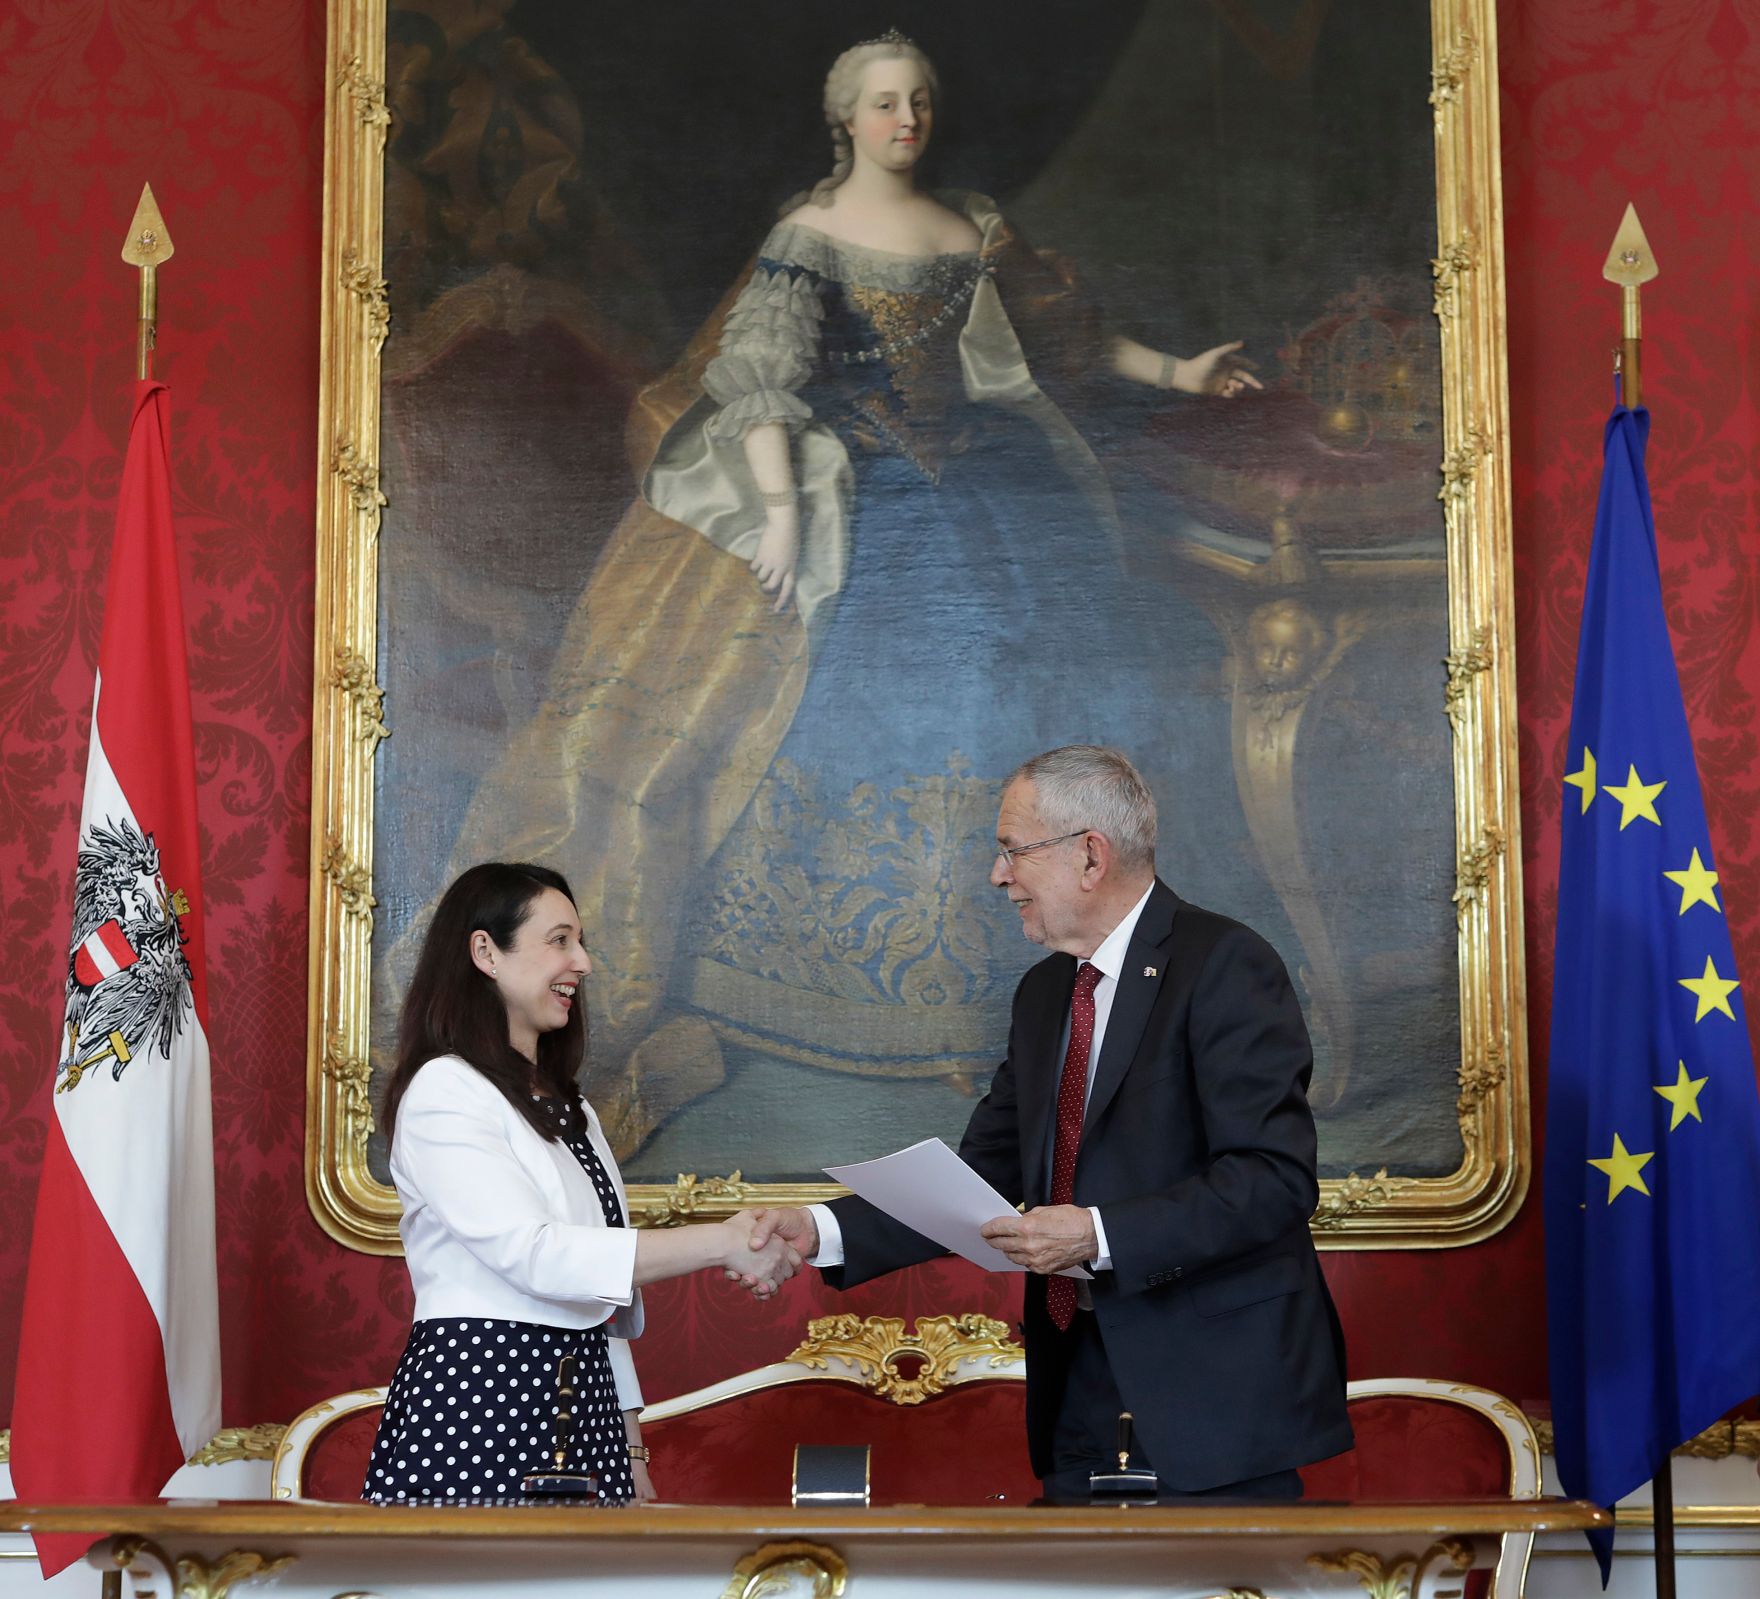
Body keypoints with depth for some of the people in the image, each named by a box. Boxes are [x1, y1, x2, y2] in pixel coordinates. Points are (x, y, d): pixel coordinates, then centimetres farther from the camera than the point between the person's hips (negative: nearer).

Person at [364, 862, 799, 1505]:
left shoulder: (568, 1109, 19)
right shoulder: (443, 1092, -9)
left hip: (580, 1401, 8)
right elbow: (530, 1253, -20)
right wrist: (720, 1243, -23)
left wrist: (632, 1451, 16)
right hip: (476, 1404, -7)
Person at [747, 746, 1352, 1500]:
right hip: (1082, 1385, 7)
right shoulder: (1045, 993, 14)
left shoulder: (1224, 965, -11)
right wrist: (822, 1229, 1)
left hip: (1217, 1393, -7)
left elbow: (1274, 1179, -19)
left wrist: (1099, 1235, -25)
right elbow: (982, 1176, 13)